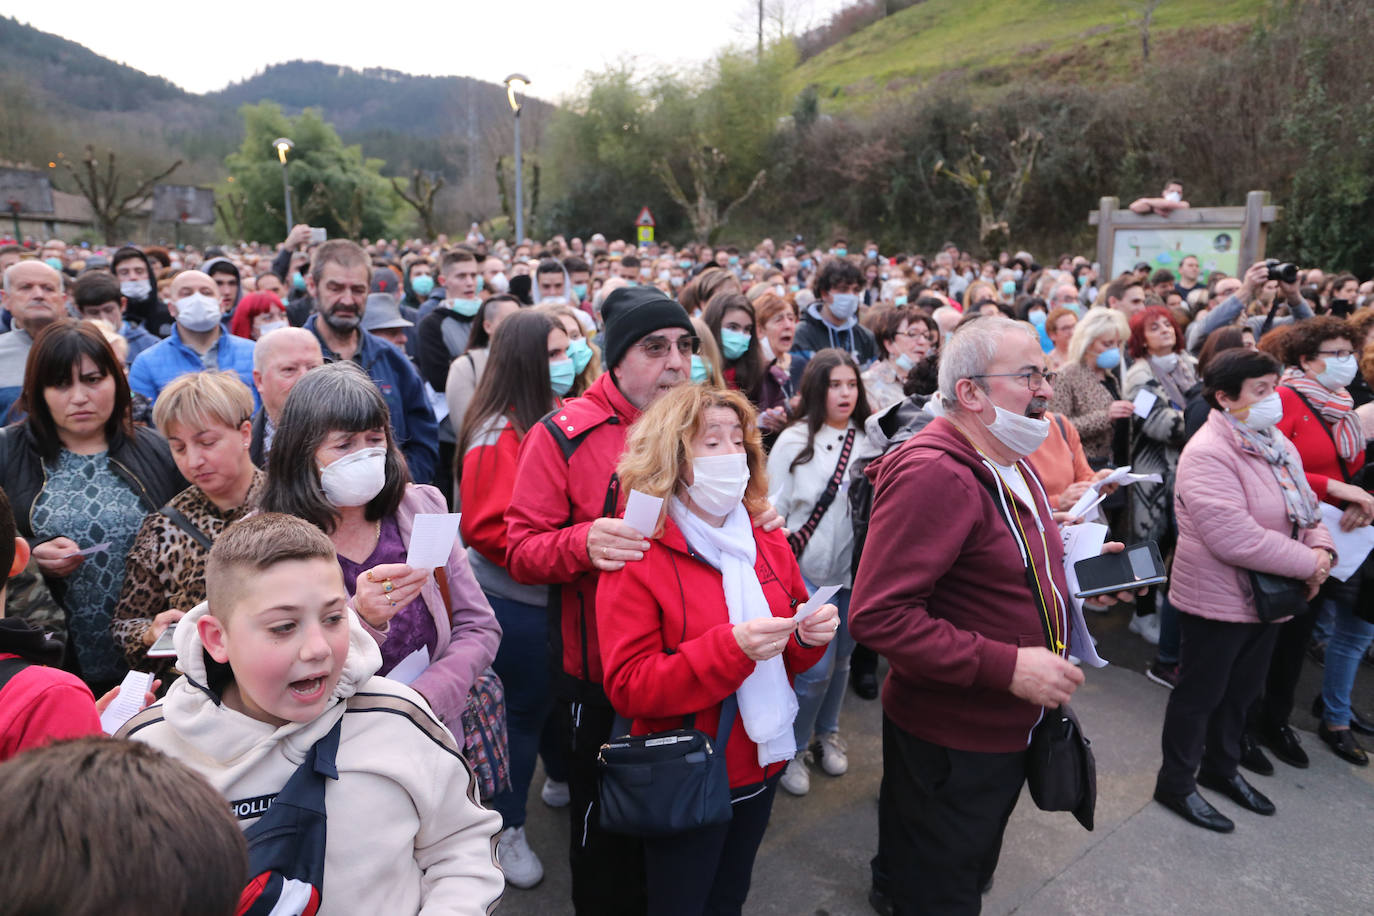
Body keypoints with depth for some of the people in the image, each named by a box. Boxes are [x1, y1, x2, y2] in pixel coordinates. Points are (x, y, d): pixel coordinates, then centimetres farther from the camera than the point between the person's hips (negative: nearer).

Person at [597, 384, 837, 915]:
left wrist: (809, 637, -12)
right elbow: (627, 687, -21)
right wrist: (731, 648, -32)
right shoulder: (639, 558, -17)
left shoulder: (766, 543, 2)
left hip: (761, 766, 6)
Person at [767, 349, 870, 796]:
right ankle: (793, 748, 21)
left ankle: (827, 734, 39)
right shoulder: (794, 441, -6)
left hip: (855, 569, 3)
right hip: (808, 572, -3)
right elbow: (774, 506, -3)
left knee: (841, 659, 16)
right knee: (815, 666, -2)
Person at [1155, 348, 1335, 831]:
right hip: (1219, 600, -9)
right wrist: (1308, 564, -20)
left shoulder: (1277, 444, 6)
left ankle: (1221, 768, 42)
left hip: (1267, 596, 9)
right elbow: (1236, 539, -30)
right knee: (1200, 694, 6)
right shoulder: (1208, 454, -24)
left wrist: (1322, 548, -7)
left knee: (1241, 691, 22)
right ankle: (1176, 783, 24)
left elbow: (1305, 508, 13)